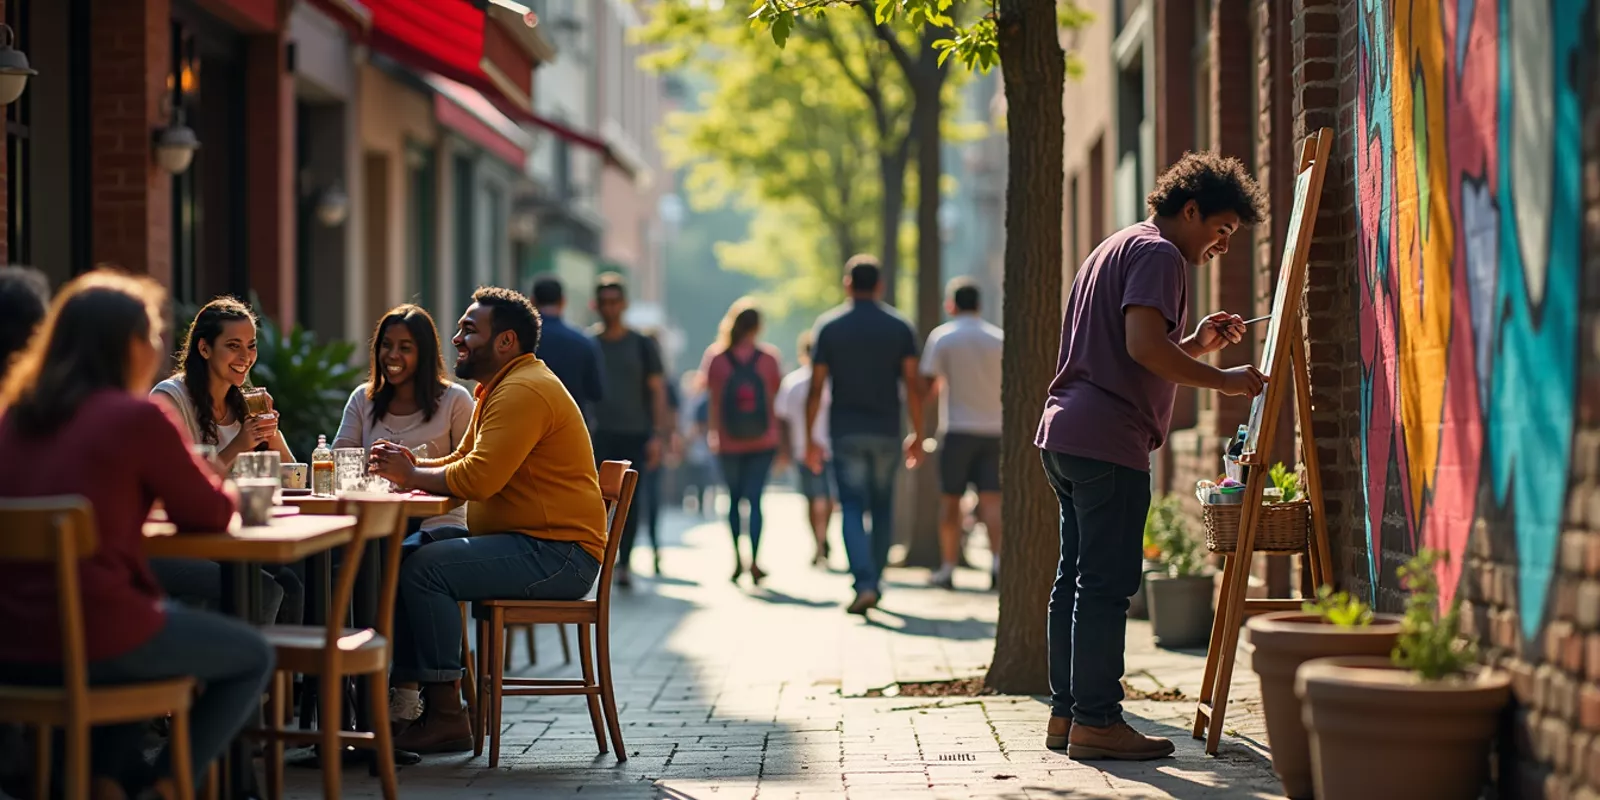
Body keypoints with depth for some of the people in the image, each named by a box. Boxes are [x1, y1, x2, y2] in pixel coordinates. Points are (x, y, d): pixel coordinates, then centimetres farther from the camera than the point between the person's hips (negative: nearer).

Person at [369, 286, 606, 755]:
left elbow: (478, 477, -25)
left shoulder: (524, 391, -16)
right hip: (526, 544, 11)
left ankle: (445, 715, -19)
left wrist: (410, 475, -11)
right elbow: (463, 462, 23)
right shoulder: (497, 388, 21)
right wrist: (411, 466, 3)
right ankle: (406, 691, 2)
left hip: (558, 555, -11)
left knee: (425, 567, -24)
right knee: (398, 554, 6)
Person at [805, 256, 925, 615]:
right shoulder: (900, 327, 2)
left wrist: (810, 438, 4)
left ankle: (863, 583, -20)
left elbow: (816, 388, -2)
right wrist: (917, 435, 3)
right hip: (886, 432, 1)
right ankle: (874, 582, 19)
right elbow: (913, 384, -3)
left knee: (852, 508, -3)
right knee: (882, 508, 14)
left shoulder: (829, 326, 0)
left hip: (846, 432, -1)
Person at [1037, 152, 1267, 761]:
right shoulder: (1157, 254, -7)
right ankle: (1095, 721, -7)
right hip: (1108, 440, -10)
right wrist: (1222, 380, -13)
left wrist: (1196, 343, 20)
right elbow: (1144, 347, -21)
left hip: (1066, 434, 10)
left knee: (1076, 578, 12)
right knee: (1107, 584, -8)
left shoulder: (1116, 248, 26)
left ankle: (1065, 714, 16)